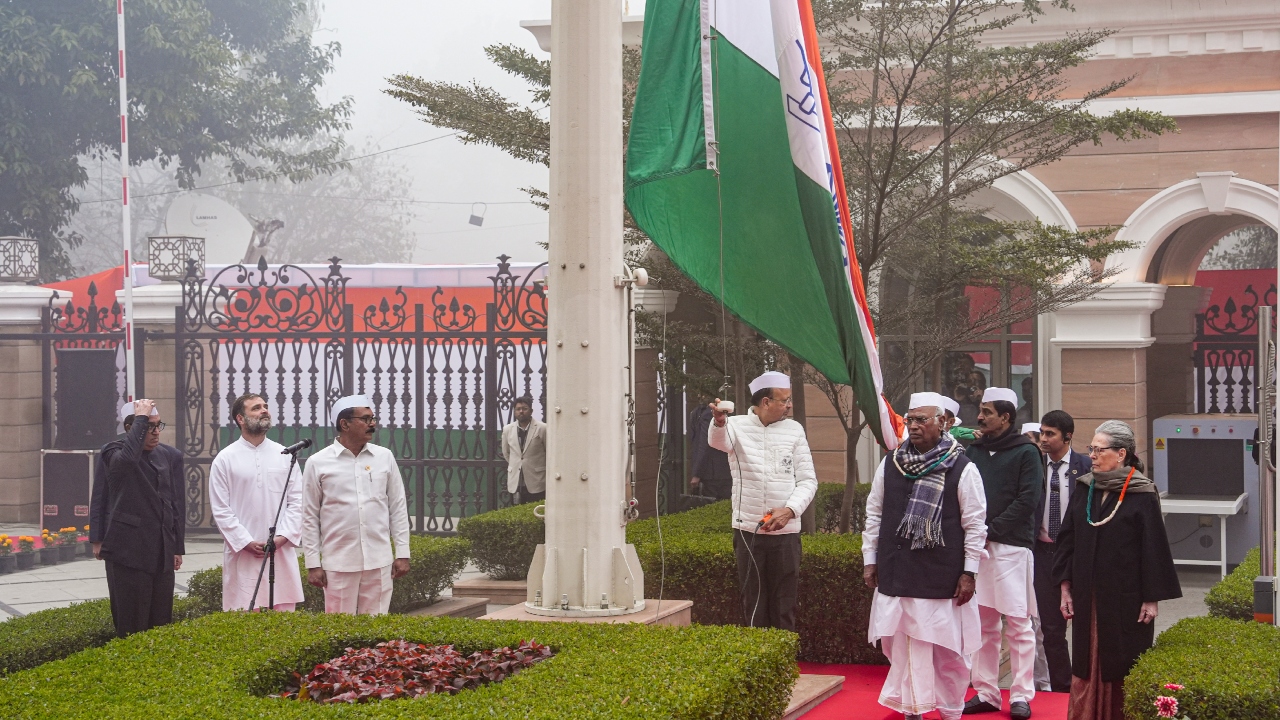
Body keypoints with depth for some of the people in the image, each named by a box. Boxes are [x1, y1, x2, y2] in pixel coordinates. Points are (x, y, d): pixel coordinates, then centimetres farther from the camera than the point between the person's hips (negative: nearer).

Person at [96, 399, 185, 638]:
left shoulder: (171, 456, 11)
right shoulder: (114, 453, -3)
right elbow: (126, 459, -29)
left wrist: (178, 547, 13)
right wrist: (141, 418, -20)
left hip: (162, 552, 5)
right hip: (128, 551, -5)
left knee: (161, 621, 6)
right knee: (131, 621, -4)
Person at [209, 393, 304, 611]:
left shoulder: (284, 456, 9)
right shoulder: (225, 459, 1)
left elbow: (297, 501, 6)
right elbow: (220, 509, -2)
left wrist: (283, 536, -7)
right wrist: (246, 542, -10)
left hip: (282, 551, 2)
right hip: (243, 553, -2)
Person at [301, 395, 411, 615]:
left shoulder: (384, 457, 7)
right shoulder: (318, 463, -1)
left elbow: (398, 508, 10)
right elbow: (310, 517, 2)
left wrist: (402, 553, 6)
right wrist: (312, 564, -2)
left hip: (379, 561, 2)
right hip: (338, 562, -2)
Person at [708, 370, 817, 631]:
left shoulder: (794, 430, 6)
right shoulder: (738, 426, -1)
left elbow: (808, 480, 5)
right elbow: (718, 441, -25)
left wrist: (790, 510, -13)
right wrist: (719, 422, -49)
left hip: (786, 532, 1)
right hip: (748, 531, -1)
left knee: (784, 608, 2)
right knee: (753, 604, 4)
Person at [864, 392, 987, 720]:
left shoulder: (962, 469, -5)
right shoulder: (889, 465, 6)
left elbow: (975, 524, -3)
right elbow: (874, 515, 13)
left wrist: (968, 572, -6)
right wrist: (870, 560, 10)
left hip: (943, 578, -3)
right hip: (896, 574, 3)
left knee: (948, 648, 2)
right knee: (902, 644, 6)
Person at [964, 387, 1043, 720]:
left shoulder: (1026, 452, 0)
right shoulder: (974, 450, 15)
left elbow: (1027, 500, -8)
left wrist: (991, 530, -11)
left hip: (1010, 546, -5)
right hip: (977, 544, 5)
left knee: (1018, 623, -3)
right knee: (983, 622, 7)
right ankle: (985, 692, 12)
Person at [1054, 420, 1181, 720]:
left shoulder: (1142, 495, -8)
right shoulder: (1084, 489, 7)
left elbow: (1154, 547, -8)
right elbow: (1067, 538, 10)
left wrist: (1152, 598, -9)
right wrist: (1066, 587, 6)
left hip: (1126, 598, -4)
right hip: (1088, 597, 5)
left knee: (1124, 670, 1)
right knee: (1087, 669, 6)